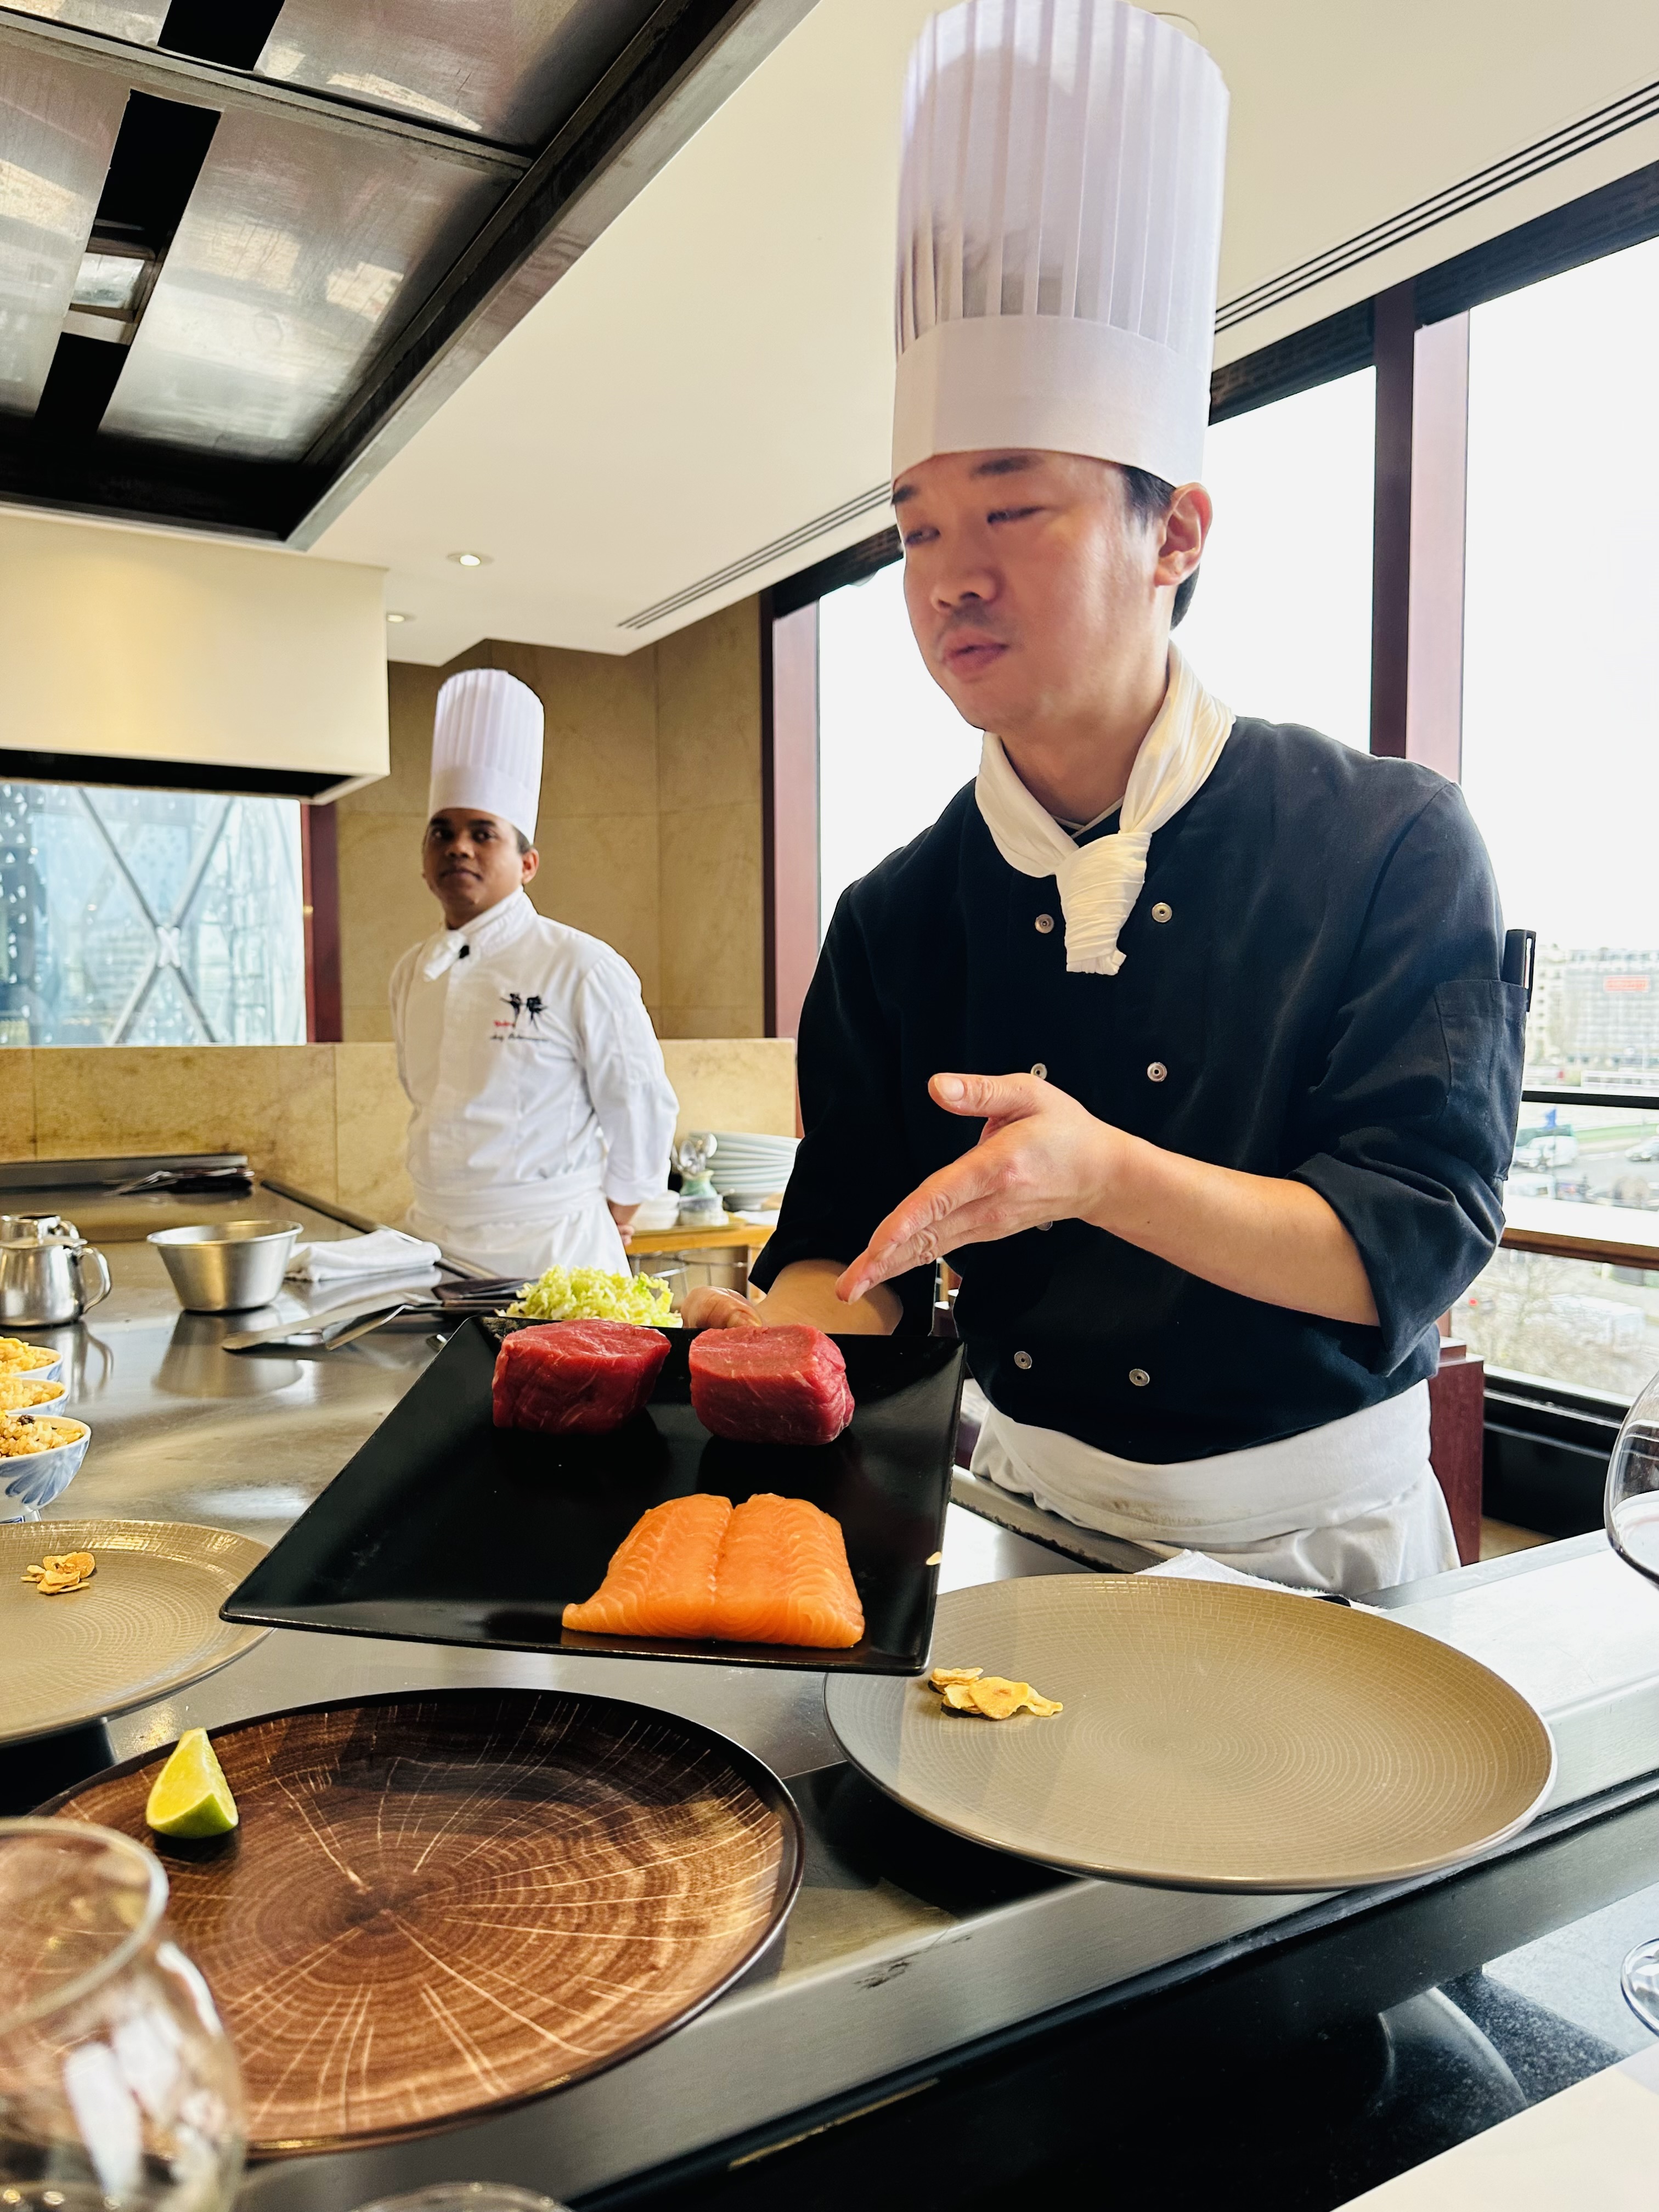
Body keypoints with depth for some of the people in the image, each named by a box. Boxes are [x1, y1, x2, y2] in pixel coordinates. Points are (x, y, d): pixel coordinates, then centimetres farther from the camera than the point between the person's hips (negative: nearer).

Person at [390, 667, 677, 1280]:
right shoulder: (412, 973, 8)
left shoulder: (583, 968, -11)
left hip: (549, 1250, -5)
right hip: (432, 1243, 5)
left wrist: (606, 1224, 3)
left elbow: (642, 1111, -6)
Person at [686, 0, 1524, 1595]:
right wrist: (775, 1331, -23)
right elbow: (850, 1243, -1)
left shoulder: (1390, 845, -11)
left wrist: (1104, 1175, -32)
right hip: (1027, 1510, 2)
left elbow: (1417, 1242, -16)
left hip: (1312, 1541, -1)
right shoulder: (896, 920, -3)